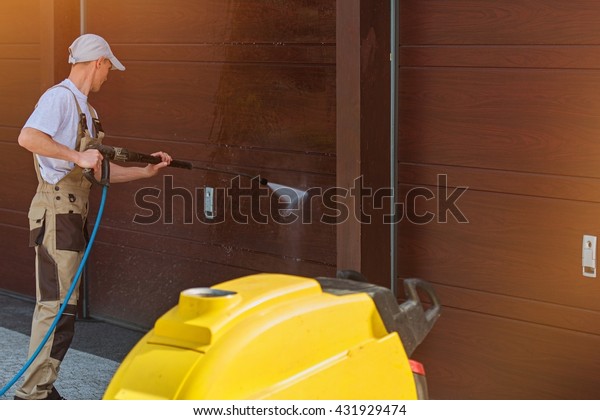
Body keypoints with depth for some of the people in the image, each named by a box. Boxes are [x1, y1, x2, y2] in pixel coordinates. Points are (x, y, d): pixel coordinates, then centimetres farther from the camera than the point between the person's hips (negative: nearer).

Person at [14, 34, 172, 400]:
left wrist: (147, 170, 20)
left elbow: (99, 172, 21)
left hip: (72, 215, 10)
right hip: (57, 212, -10)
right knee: (60, 308, -11)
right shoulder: (60, 97, -10)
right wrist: (78, 156, -31)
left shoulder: (84, 108, 19)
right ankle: (33, 393, -6)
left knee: (53, 305, 13)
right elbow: (28, 137, -28)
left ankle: (39, 389, 19)